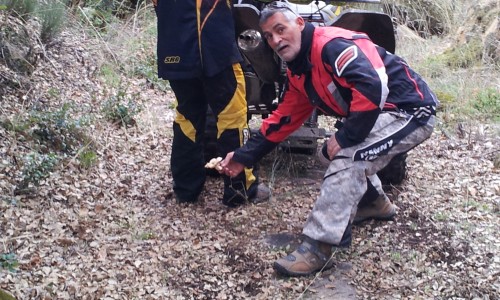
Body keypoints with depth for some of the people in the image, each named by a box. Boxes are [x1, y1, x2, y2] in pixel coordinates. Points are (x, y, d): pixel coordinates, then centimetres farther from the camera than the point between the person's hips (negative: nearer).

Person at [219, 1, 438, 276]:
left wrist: (345, 137, -26)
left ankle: (318, 249, -20)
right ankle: (377, 203, 38)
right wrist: (244, 156, 11)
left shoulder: (332, 45, -22)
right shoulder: (298, 72, 9)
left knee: (346, 158, -23)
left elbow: (373, 87, -35)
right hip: (384, 114, 10)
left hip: (411, 110, -10)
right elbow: (283, 118, 14)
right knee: (335, 150, 21)